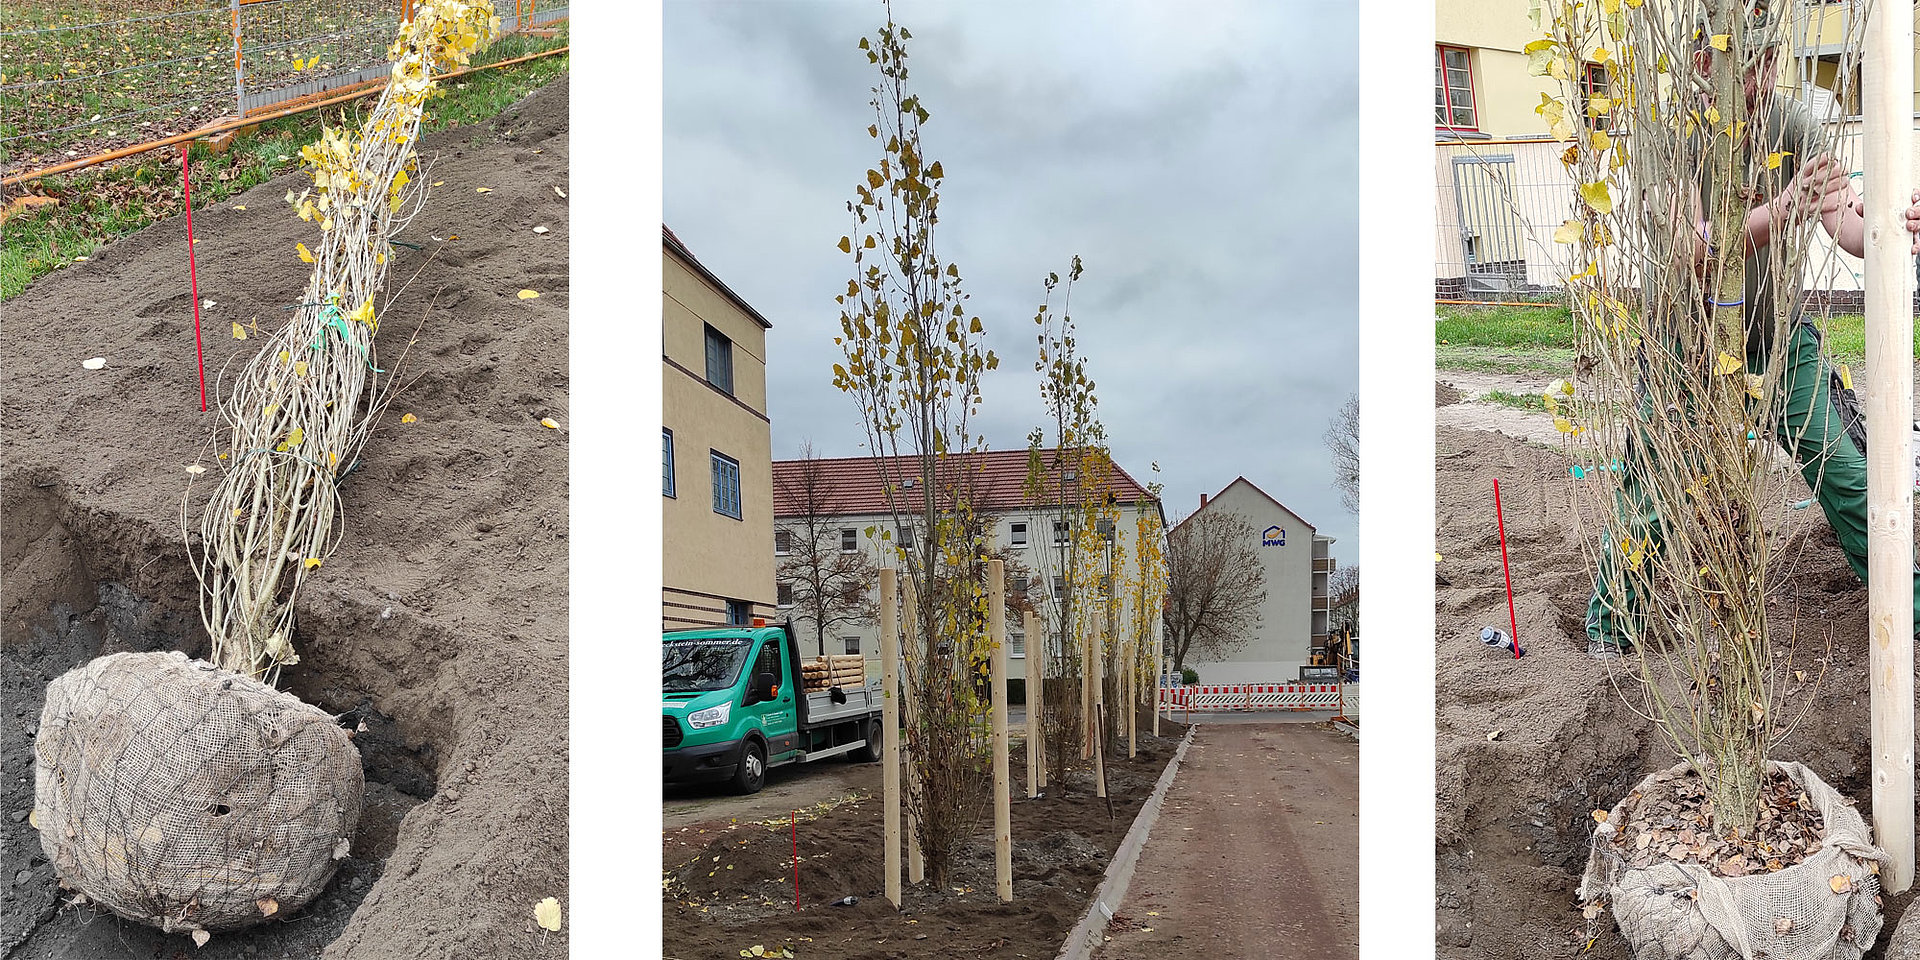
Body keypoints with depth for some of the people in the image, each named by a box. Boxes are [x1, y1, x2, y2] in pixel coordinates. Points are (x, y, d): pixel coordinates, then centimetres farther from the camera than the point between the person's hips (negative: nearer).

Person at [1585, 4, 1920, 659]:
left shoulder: (1790, 125, -11)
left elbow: (1846, 224, -21)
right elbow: (1694, 252, -33)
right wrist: (1780, 211, -50)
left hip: (1778, 332, 3)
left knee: (1843, 471, 2)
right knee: (1651, 488, 1)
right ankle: (1610, 609, 22)